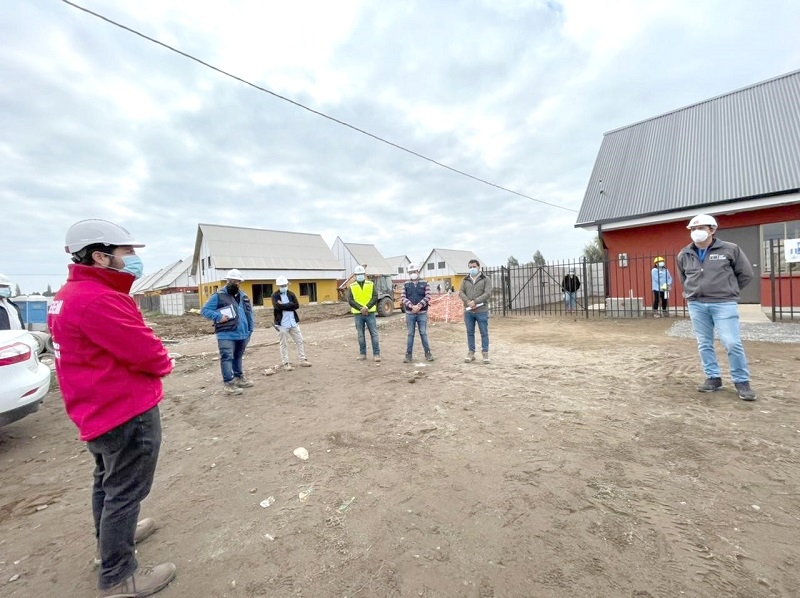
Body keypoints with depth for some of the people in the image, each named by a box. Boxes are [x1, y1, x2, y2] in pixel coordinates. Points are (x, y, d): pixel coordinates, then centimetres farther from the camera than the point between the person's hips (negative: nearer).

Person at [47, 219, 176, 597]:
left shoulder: (69, 295, 9)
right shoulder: (97, 300, -25)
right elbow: (146, 352, -25)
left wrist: (154, 360, 1)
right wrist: (164, 364, -4)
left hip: (100, 408, 11)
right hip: (128, 411, -11)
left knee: (108, 481, 26)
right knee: (125, 491, 4)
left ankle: (112, 537, 46)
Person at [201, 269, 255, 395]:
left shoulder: (243, 296, 14)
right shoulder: (218, 295, -5)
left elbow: (249, 313, 18)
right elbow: (204, 310, -7)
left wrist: (250, 329, 13)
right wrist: (219, 317, -21)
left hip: (242, 334, 6)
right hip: (226, 335, -6)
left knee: (238, 357, 19)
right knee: (227, 358, -6)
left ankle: (239, 378, 32)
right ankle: (228, 383, 1)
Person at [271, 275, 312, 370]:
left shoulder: (291, 294, 8)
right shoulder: (275, 295, -4)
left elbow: (297, 305, -6)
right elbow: (278, 306, -21)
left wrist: (284, 305, -12)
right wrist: (289, 305, -12)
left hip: (293, 322, 4)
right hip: (282, 324, -4)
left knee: (299, 341, 8)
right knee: (284, 344, 3)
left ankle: (302, 360, 18)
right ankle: (286, 363, 12)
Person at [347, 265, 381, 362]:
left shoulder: (371, 284, 5)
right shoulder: (351, 286, 5)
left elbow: (375, 297, -3)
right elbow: (350, 300, -4)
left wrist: (366, 307, -16)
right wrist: (361, 308, -15)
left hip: (370, 313, 0)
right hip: (357, 314, 1)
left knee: (374, 334, -1)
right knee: (360, 335, 9)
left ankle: (376, 354, 5)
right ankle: (362, 353, 20)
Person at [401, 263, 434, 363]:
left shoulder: (424, 283, 3)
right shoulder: (406, 285, 6)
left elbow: (428, 297, -6)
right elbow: (403, 298, -2)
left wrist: (419, 306, -17)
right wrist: (412, 306, -16)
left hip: (422, 313, -1)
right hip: (410, 314, 1)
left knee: (423, 333, 3)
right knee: (410, 334, 6)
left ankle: (428, 353, 14)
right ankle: (408, 355, 12)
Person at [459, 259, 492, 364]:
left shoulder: (486, 279, 1)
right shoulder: (465, 280, 12)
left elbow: (487, 293, -10)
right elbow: (461, 293, 3)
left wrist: (475, 301, -20)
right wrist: (468, 302, -15)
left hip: (482, 311, -3)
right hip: (468, 311, 3)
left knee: (484, 333, 4)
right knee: (470, 333, 9)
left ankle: (485, 353, 14)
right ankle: (471, 353, 18)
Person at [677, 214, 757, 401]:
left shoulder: (730, 249, -1)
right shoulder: (684, 255, 7)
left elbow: (746, 274, 8)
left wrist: (728, 291, 10)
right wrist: (693, 293, 15)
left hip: (724, 304, -3)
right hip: (696, 305, 3)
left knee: (732, 343, -5)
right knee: (704, 344, 8)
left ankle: (742, 381, 11)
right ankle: (713, 378, 19)